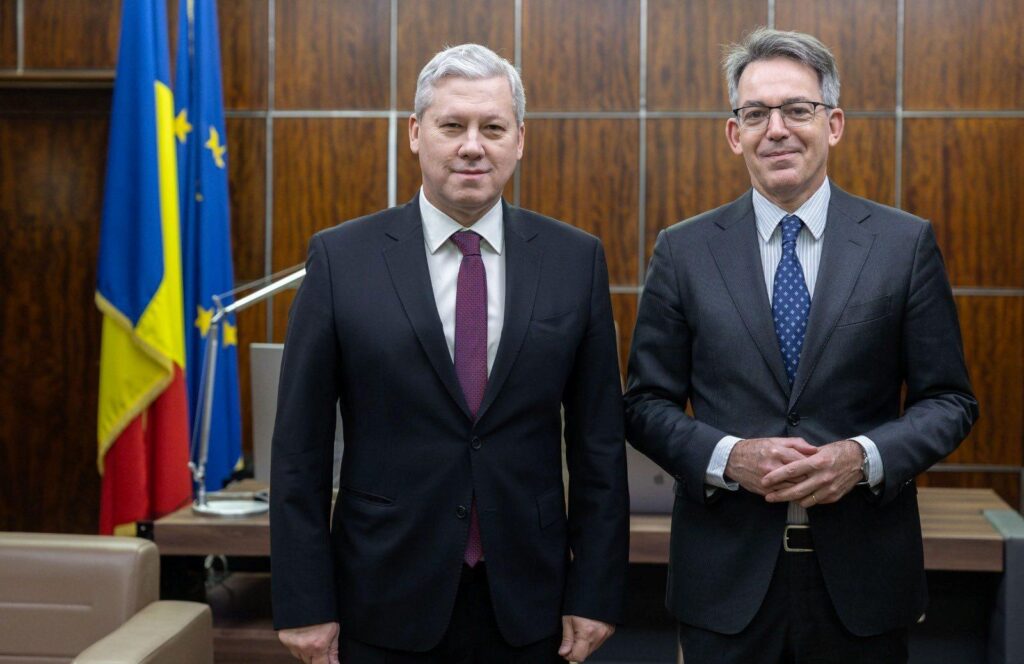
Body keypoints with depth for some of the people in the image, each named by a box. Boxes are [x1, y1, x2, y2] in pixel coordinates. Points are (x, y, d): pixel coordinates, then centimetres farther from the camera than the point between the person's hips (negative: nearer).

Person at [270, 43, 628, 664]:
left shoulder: (576, 259, 0)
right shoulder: (341, 258, -4)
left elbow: (599, 441, 2)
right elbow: (300, 446, -3)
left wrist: (595, 591, 0)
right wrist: (305, 604, -5)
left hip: (525, 607, 1)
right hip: (387, 604, -1)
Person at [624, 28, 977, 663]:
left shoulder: (907, 243, 0)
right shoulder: (684, 251, 1)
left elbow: (949, 400, 2)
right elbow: (647, 404, 2)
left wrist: (864, 457, -15)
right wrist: (728, 457, -15)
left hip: (864, 571, 0)